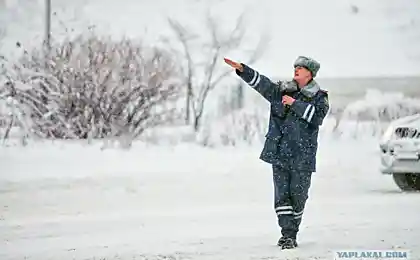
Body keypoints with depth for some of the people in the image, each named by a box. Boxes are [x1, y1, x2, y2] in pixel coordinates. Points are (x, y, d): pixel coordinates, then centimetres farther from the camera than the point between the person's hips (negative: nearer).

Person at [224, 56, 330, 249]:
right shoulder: (281, 91, 12)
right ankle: (287, 234, -4)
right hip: (279, 153, 2)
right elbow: (261, 83, 2)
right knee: (282, 193, -5)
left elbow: (317, 115, -15)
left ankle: (292, 234, 14)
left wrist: (295, 104, -15)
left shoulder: (319, 97, 3)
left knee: (298, 195, 2)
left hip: (303, 156, -2)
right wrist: (242, 69, -11)